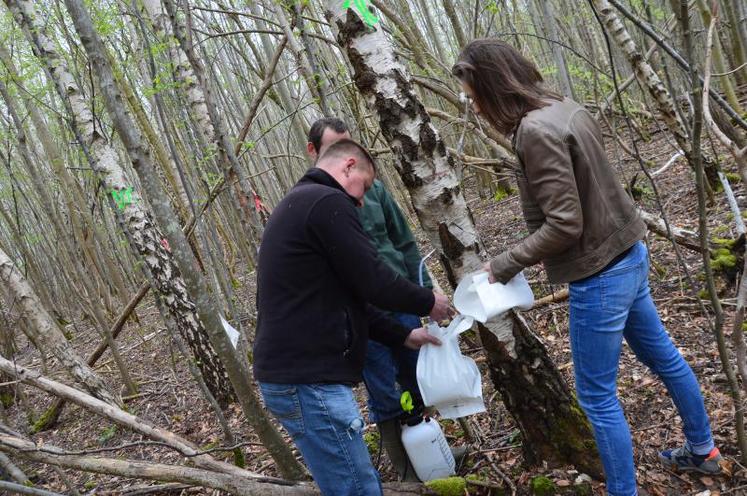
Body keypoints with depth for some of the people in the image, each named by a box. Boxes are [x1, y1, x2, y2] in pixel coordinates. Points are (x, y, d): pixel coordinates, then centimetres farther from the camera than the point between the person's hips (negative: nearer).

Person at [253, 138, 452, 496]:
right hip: (308, 381, -11)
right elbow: (372, 282, -15)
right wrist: (427, 302, 4)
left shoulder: (299, 205, 22)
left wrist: (403, 336, 21)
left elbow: (346, 298, 24)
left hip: (293, 373, 11)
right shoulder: (326, 201, -12)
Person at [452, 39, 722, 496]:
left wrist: (507, 263, -14)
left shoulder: (535, 131, -24)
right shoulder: (566, 109, 4)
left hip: (599, 277, -10)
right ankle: (703, 450, 46)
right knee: (663, 356, 26)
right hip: (629, 256, 10)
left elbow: (563, 225, -25)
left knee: (598, 397, 6)